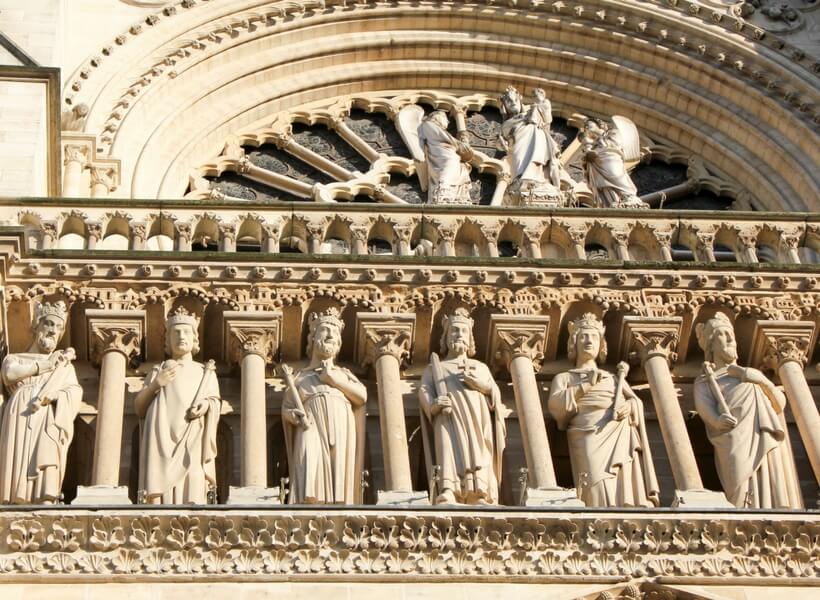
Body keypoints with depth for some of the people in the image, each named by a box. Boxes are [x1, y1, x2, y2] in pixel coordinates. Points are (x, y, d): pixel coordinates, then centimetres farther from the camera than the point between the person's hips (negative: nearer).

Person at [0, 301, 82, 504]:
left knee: (46, 487, -21)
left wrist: (53, 396, -12)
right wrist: (46, 365, 4)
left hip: (47, 425, 0)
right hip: (19, 425, 0)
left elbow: (75, 392, 9)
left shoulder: (65, 366, 28)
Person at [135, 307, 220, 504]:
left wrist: (207, 406, -10)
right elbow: (139, 408, 9)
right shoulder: (158, 371, 16)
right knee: (164, 499, -13)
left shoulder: (206, 373, 19)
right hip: (164, 446, -1)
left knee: (192, 497, -12)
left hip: (193, 447, 1)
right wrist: (155, 385, -7)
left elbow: (215, 404, 12)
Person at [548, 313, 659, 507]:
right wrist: (586, 386, 4)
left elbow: (637, 401, 19)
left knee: (628, 493, -20)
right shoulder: (564, 378, 26)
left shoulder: (614, 378, 35)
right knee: (601, 498, -27)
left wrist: (629, 406, -5)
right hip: (591, 439, -3)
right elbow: (555, 405, 5)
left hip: (621, 437, 3)